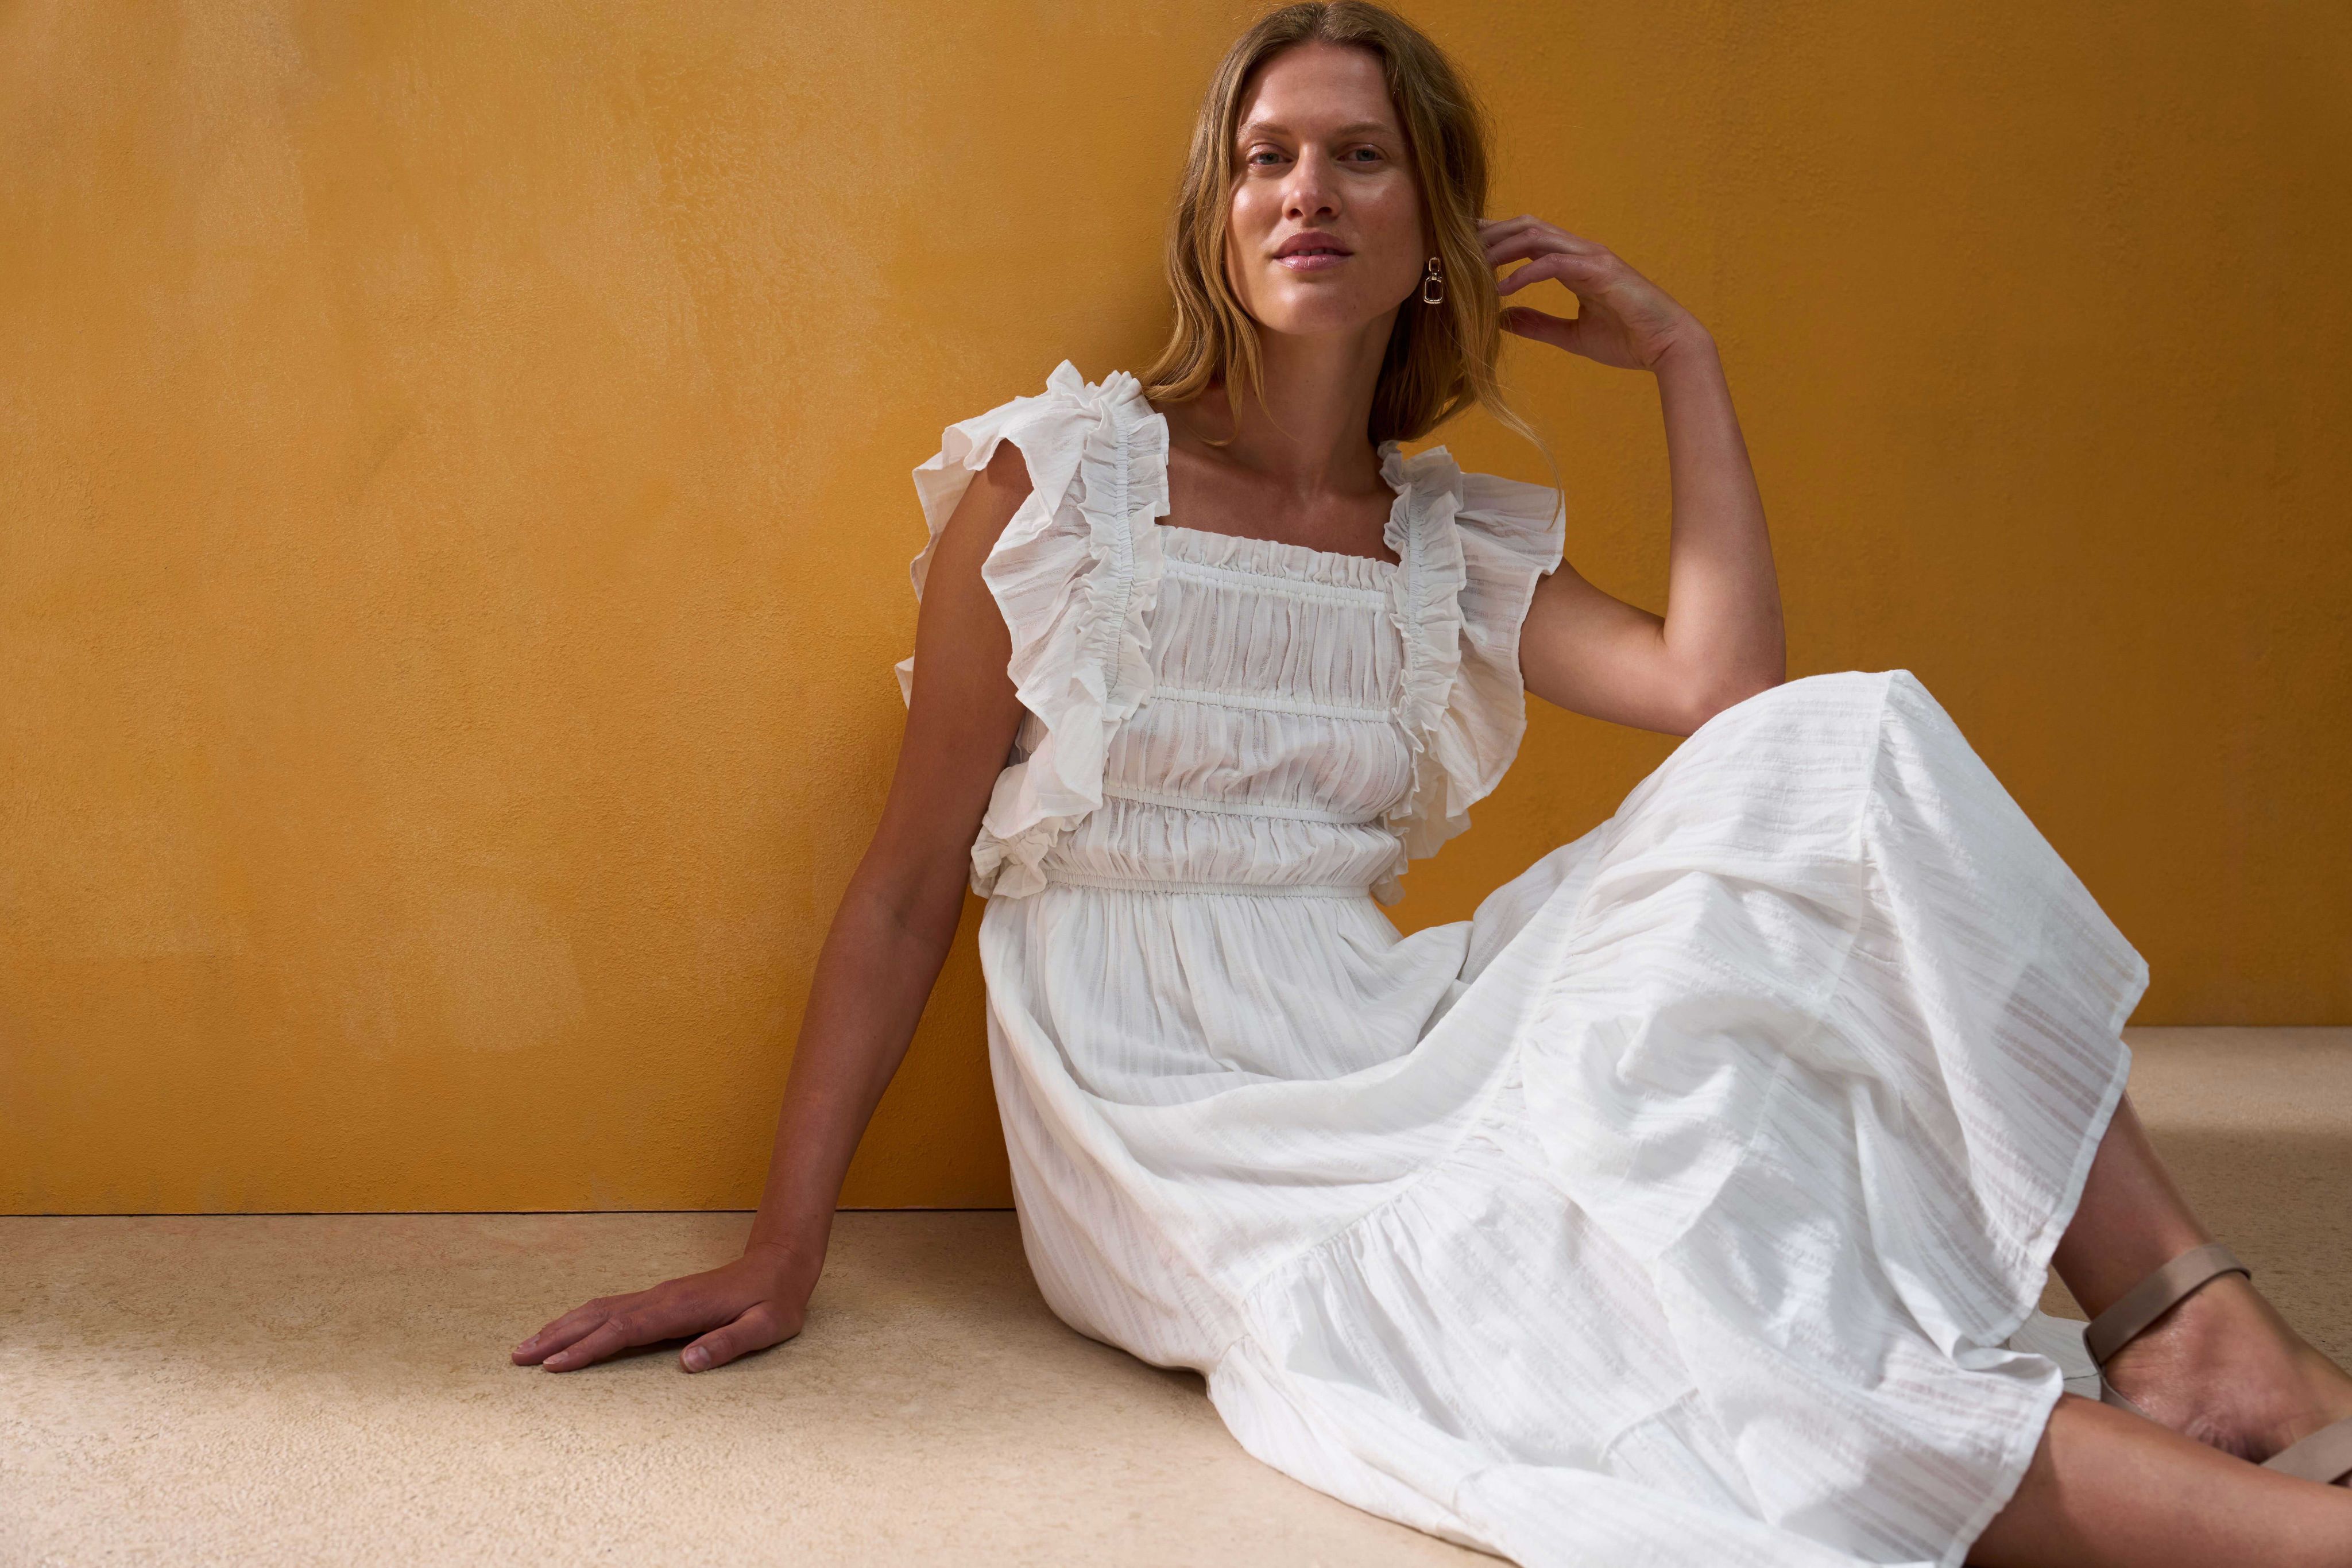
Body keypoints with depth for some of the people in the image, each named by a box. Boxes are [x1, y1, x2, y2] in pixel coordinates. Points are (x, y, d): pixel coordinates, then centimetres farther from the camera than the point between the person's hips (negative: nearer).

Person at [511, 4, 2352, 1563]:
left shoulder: (1457, 547, 14)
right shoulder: (1055, 483, 3)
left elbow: (1724, 688, -5)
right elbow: (909, 883, 2)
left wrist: (1684, 360, 4)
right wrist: (786, 1251, -1)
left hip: (1378, 1054, 5)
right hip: (1170, 1109, -4)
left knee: (1834, 751, -15)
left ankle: (2182, 1307, -23)